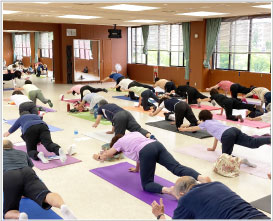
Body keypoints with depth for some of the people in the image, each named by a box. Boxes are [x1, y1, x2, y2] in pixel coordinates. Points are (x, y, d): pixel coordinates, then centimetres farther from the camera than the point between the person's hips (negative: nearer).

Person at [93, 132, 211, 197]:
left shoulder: (119, 142, 26)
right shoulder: (134, 133, 40)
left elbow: (106, 155, 38)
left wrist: (98, 157, 60)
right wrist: (137, 168, 59)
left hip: (147, 152, -6)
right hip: (157, 145, 6)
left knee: (146, 184, 2)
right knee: (176, 167, -11)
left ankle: (168, 190, -28)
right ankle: (201, 178, -39)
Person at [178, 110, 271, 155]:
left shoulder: (205, 123, 24)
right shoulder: (215, 121, 39)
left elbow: (193, 128, 43)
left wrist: (183, 129, 62)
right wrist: (213, 148, 62)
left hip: (227, 136, -6)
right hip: (234, 129, 6)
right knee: (253, 142, -11)